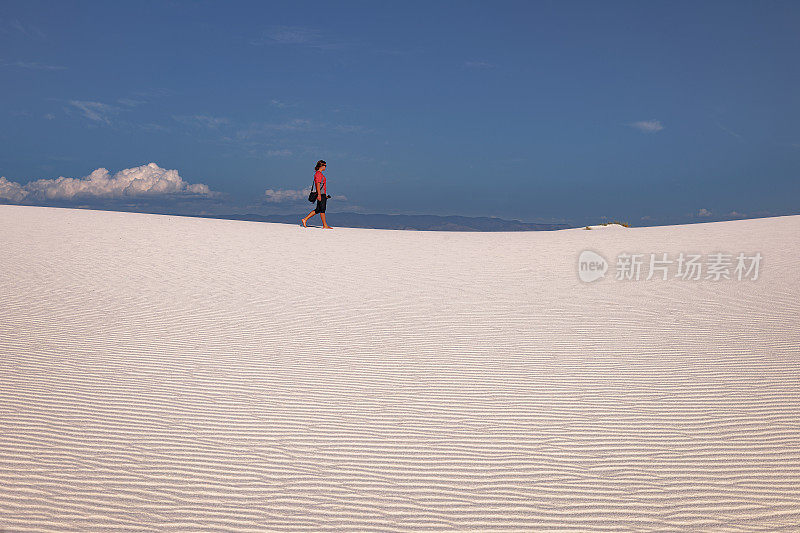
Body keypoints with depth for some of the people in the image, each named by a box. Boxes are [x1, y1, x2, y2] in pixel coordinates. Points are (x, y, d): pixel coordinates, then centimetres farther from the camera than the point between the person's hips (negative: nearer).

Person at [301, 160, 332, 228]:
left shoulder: (320, 174, 19)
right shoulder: (318, 174, -12)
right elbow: (318, 184, -18)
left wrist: (325, 195, 24)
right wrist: (319, 195, -23)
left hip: (323, 194, 10)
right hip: (321, 194, -10)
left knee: (318, 210, 8)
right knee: (322, 209, -4)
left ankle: (305, 219, 8)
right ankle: (325, 225, 0)